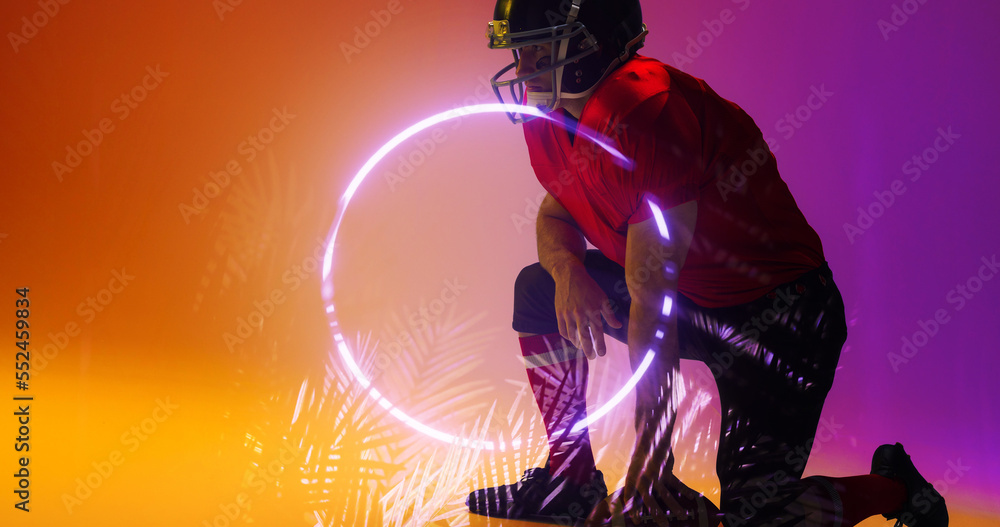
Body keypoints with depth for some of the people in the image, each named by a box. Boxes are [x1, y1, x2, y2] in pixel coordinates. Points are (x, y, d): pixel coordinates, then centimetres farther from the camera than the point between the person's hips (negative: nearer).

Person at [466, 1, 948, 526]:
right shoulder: (553, 110, -2)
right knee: (538, 290, -1)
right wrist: (567, 271, -17)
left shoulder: (642, 112, -30)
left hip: (779, 316, -8)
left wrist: (650, 459, -25)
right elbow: (555, 211, 11)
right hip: (693, 297, 8)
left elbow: (651, 300, -30)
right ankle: (571, 480, 9)